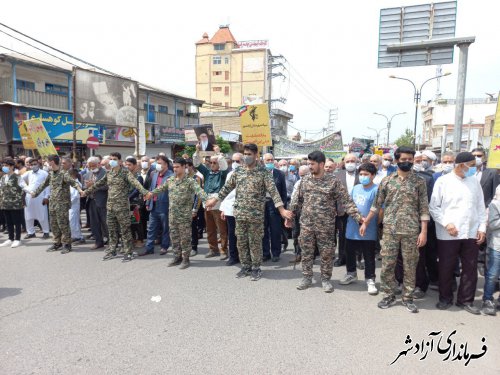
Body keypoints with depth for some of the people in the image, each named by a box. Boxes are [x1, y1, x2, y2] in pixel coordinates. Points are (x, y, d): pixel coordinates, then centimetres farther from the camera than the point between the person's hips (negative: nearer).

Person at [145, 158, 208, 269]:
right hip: (172, 214, 6)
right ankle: (177, 257, 25)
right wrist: (151, 193, 34)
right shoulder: (170, 180, 8)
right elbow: (161, 188, 25)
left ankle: (185, 259, 13)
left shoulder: (190, 181, -11)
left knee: (185, 238, 1)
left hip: (185, 215, -6)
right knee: (174, 237, 12)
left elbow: (198, 190, -27)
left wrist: (207, 199, -43)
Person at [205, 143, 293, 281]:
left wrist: (281, 209, -21)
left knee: (255, 242, 5)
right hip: (240, 214, 4)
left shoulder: (263, 172, -7)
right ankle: (245, 266, 26)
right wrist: (215, 200, 18)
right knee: (241, 241, 11)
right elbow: (227, 187, 16)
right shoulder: (238, 172, 7)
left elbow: (273, 191, -13)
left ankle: (256, 268, 20)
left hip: (256, 214, -4)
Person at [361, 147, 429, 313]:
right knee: (387, 264, 5)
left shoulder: (419, 182, 1)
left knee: (410, 266, 8)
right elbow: (377, 204, 9)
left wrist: (423, 231, -7)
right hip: (389, 230, 1)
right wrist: (365, 223, 8)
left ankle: (408, 298, 22)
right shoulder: (386, 180, 4)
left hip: (411, 231, -1)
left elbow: (424, 208, -1)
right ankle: (388, 295, 21)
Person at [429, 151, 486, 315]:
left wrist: (482, 228, 3)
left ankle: (466, 300, 25)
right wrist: (447, 224, -13)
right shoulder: (443, 181, -4)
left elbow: (481, 207, 11)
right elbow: (434, 207, -5)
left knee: (471, 268, 9)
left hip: (471, 234, 4)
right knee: (446, 268, 7)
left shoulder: (474, 182, 8)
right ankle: (445, 298, 24)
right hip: (448, 234, -4)